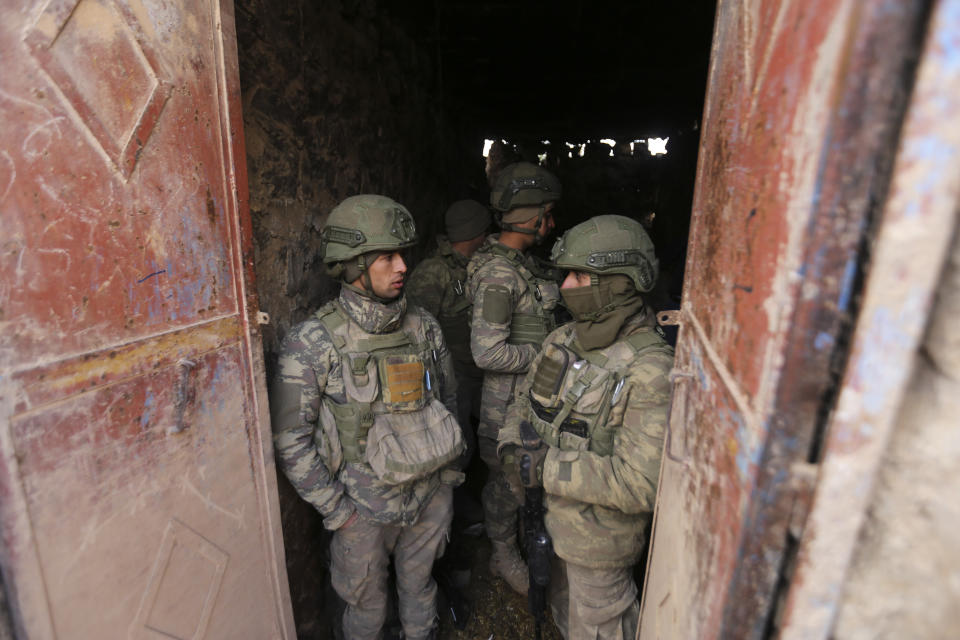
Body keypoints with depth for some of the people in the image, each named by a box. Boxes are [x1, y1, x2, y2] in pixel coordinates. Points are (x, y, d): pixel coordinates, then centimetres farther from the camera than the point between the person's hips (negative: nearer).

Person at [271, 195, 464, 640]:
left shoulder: (423, 325, -5)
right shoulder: (314, 342, -18)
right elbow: (291, 439, -13)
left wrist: (448, 467, 9)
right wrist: (337, 511, -9)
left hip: (432, 496, 4)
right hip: (366, 505, -3)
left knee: (419, 587, 25)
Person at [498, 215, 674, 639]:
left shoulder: (651, 372, -28)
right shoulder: (564, 339, -6)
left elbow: (639, 485, -31)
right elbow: (526, 397, 7)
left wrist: (547, 467, -29)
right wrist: (512, 443, -11)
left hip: (599, 538, -6)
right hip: (547, 515, 7)